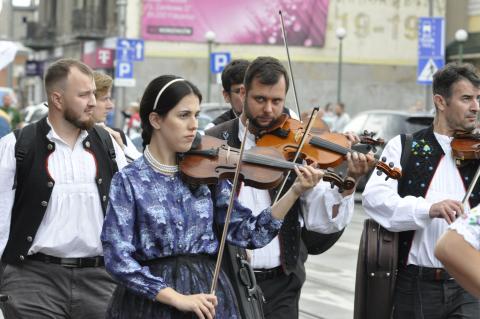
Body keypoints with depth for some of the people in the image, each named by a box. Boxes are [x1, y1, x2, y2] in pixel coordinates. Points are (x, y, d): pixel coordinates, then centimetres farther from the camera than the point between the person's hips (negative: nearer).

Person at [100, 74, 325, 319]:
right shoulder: (129, 181, -7)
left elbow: (247, 233, -1)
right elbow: (118, 259, -13)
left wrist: (295, 192, -11)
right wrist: (177, 298, -20)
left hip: (207, 296, 3)